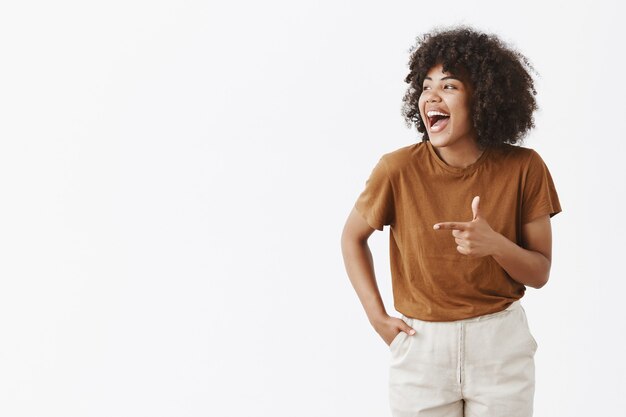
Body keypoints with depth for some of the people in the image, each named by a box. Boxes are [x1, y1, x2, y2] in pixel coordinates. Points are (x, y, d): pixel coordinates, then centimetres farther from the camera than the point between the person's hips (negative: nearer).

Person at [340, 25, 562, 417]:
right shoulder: (399, 169, -13)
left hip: (503, 345, 1)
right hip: (421, 347, 0)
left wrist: (495, 244, -24)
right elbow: (353, 237, 5)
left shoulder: (523, 167, -10)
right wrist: (377, 316, -3)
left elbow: (540, 273, -4)